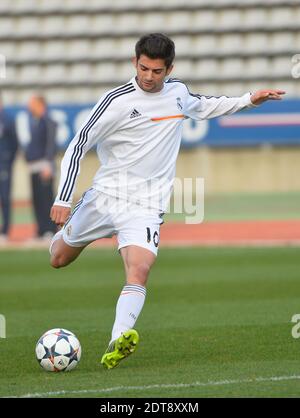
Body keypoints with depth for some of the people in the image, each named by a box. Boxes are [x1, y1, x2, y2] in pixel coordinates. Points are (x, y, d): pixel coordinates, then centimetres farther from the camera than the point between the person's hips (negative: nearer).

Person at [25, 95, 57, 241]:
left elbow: (51, 144, -17)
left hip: (44, 166, -10)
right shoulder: (34, 122, 19)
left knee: (46, 198, -12)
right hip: (33, 167, 10)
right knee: (36, 200, 9)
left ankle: (51, 232, -12)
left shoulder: (47, 122, -9)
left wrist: (47, 166, -23)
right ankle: (42, 231, 12)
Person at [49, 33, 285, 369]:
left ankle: (117, 343, -38)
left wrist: (248, 100, 25)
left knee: (139, 270, -24)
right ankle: (65, 232, 51)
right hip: (105, 196, -1)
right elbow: (78, 146, -11)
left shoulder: (178, 92, 5)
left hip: (145, 206, 1)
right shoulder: (117, 101, -13)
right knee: (59, 259, 15)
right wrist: (63, 200, -17)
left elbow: (202, 107, 31)